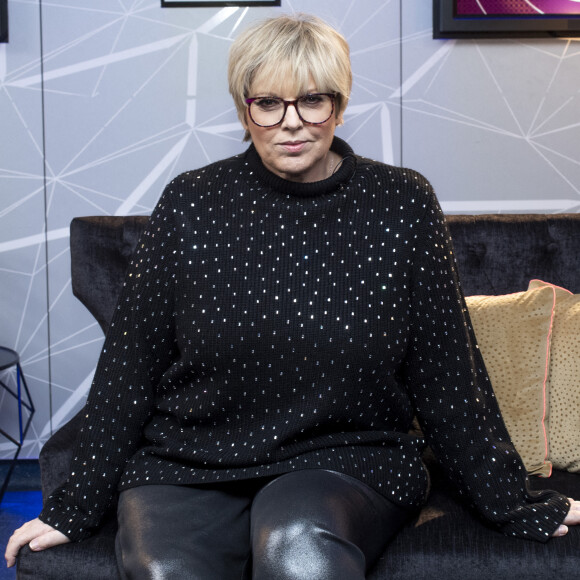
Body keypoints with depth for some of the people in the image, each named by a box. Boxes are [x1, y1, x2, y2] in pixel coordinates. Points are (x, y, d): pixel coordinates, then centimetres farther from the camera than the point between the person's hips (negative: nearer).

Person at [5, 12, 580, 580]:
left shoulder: (402, 204, 0)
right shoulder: (190, 203, 0)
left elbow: (447, 373, 4)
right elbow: (128, 364, 4)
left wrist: (513, 505, 5)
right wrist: (73, 508, 4)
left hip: (348, 463, -1)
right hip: (187, 465, 1)